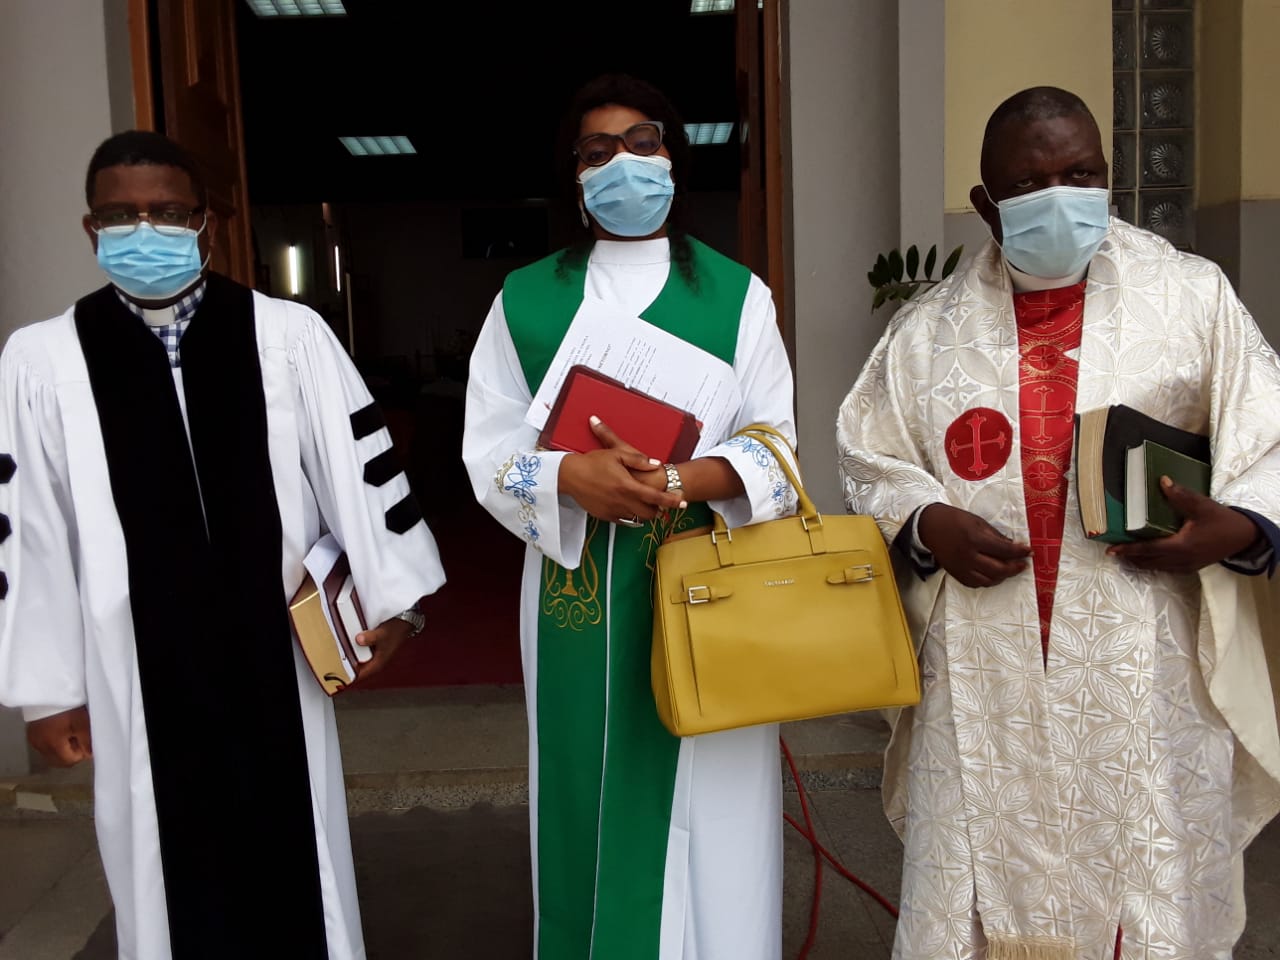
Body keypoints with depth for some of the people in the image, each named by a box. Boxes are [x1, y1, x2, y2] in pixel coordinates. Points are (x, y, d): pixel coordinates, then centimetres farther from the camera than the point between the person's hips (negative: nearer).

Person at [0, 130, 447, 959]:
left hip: (275, 660, 0)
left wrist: (389, 599, 2)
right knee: (171, 878, 15)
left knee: (295, 867, 15)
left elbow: (357, 463, 1)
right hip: (140, 675, 1)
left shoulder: (289, 334, -4)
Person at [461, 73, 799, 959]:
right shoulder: (525, 299, 8)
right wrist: (571, 475, -18)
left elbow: (774, 453, -1)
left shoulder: (737, 294, 5)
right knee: (592, 801, 9)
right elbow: (490, 449, 2)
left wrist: (675, 480, -20)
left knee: (710, 815, 5)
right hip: (576, 595, 1)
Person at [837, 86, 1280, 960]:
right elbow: (870, 462, 10)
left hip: (1148, 679, 0)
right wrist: (926, 523, -10)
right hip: (982, 681, 1)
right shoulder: (929, 330, 8)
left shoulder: (1193, 298, 5)